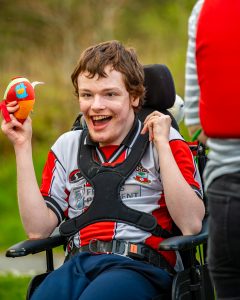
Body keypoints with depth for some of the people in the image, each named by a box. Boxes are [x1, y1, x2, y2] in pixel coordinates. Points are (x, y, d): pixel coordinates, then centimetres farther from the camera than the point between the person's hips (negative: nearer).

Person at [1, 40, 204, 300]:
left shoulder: (165, 142, 9)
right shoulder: (67, 147, 21)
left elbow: (191, 225, -5)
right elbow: (38, 229, 11)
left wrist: (162, 144, -6)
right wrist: (23, 146, 10)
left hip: (141, 267, -3)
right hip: (79, 264, 4)